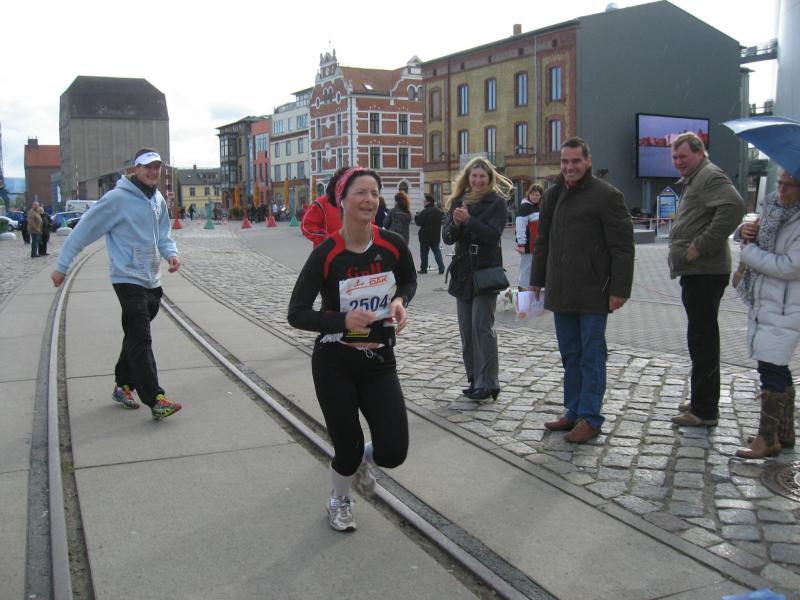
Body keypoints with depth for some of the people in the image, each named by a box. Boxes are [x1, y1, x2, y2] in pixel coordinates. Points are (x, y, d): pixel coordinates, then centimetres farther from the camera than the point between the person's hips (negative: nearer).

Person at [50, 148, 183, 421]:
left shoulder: (158, 200, 9)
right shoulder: (117, 199, -13)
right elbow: (84, 230, -10)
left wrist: (171, 253, -4)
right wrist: (62, 266, -8)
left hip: (152, 281, 8)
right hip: (128, 279, -7)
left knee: (136, 338, 16)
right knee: (141, 341, -11)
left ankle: (123, 386, 31)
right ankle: (155, 400, -14)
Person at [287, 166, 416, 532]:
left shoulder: (392, 245, -7)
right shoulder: (325, 255, -15)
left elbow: (409, 281, 14)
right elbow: (297, 314, -12)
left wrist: (400, 301, -8)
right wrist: (343, 320, -26)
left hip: (380, 363, 3)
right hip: (334, 366, -2)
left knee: (393, 453, -4)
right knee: (348, 450, 5)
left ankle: (363, 460, 34)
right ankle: (339, 502, 40)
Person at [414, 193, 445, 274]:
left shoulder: (425, 212, -18)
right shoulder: (438, 211, 7)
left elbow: (419, 222, -18)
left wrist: (416, 216, 1)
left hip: (425, 236, -6)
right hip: (436, 235, 6)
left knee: (424, 252, 6)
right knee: (437, 251, 9)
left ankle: (423, 268, 11)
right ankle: (441, 268, -1)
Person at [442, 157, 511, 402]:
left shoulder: (496, 202, -2)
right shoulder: (458, 201, 9)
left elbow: (493, 234, -15)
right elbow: (447, 237, 2)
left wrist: (468, 220, -24)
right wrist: (455, 224, -18)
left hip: (486, 271, -5)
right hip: (462, 271, 5)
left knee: (482, 326, -12)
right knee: (466, 328, 8)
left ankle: (488, 383, -7)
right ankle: (475, 379, 18)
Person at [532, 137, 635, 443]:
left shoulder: (606, 195, -8)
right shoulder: (553, 195, 13)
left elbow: (622, 246, -10)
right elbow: (542, 242, 20)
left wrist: (619, 289, -14)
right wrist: (537, 281, 17)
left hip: (593, 292, -6)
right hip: (561, 291, 7)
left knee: (592, 356, 1)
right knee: (570, 355, 13)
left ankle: (590, 418, 8)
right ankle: (573, 412, 23)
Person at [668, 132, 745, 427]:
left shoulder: (710, 176, -11)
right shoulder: (694, 180, 21)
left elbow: (733, 207, -29)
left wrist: (701, 246, -25)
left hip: (705, 273, -11)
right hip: (695, 272, 11)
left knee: (703, 340, -7)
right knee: (701, 339, 18)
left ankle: (704, 411, -1)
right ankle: (701, 401, 29)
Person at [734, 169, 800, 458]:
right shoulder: (774, 209, 9)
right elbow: (761, 243, 24)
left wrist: (748, 251, -16)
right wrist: (747, 233, 0)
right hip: (763, 302, 9)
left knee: (771, 369, -6)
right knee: (776, 369, 16)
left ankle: (768, 438, 3)